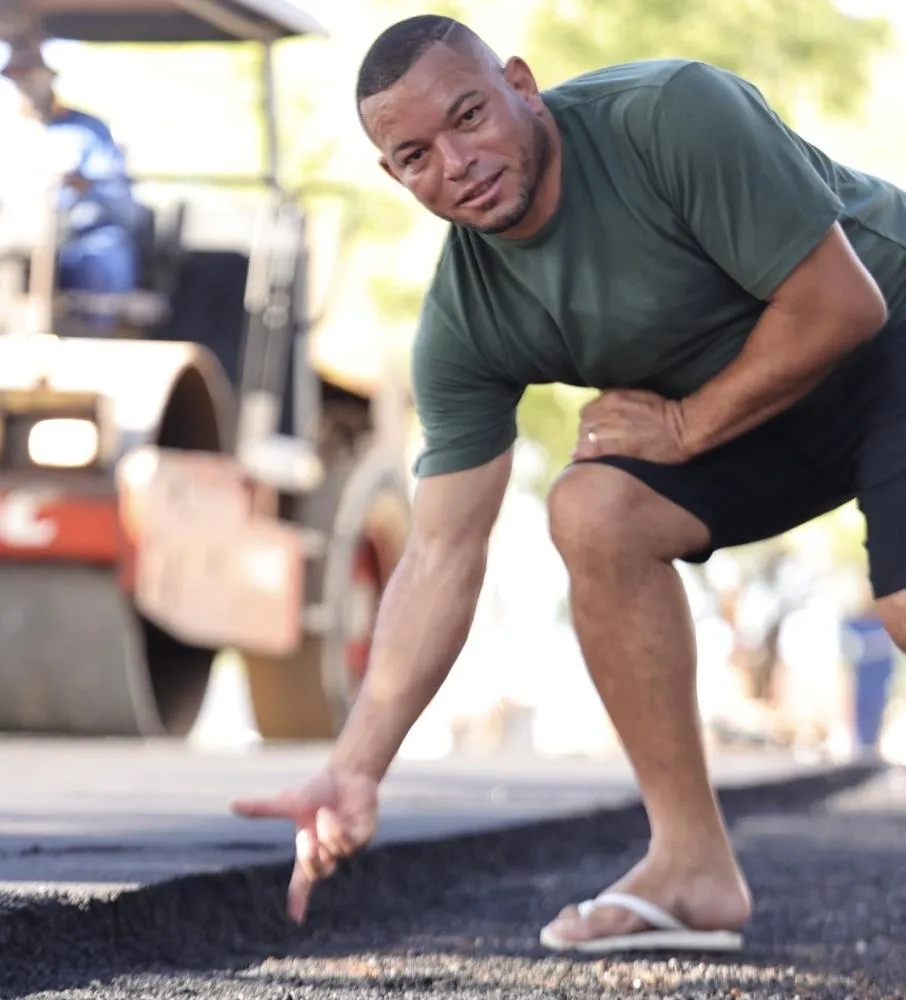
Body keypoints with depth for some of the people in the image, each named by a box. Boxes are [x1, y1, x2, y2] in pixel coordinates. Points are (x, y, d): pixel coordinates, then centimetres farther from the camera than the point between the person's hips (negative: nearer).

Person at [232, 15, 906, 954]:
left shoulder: (676, 113, -28)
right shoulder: (465, 325, -11)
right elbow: (440, 555, -13)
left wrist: (685, 426, -14)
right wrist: (356, 768, -21)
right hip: (747, 394, 6)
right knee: (595, 512, -15)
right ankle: (695, 870, -7)